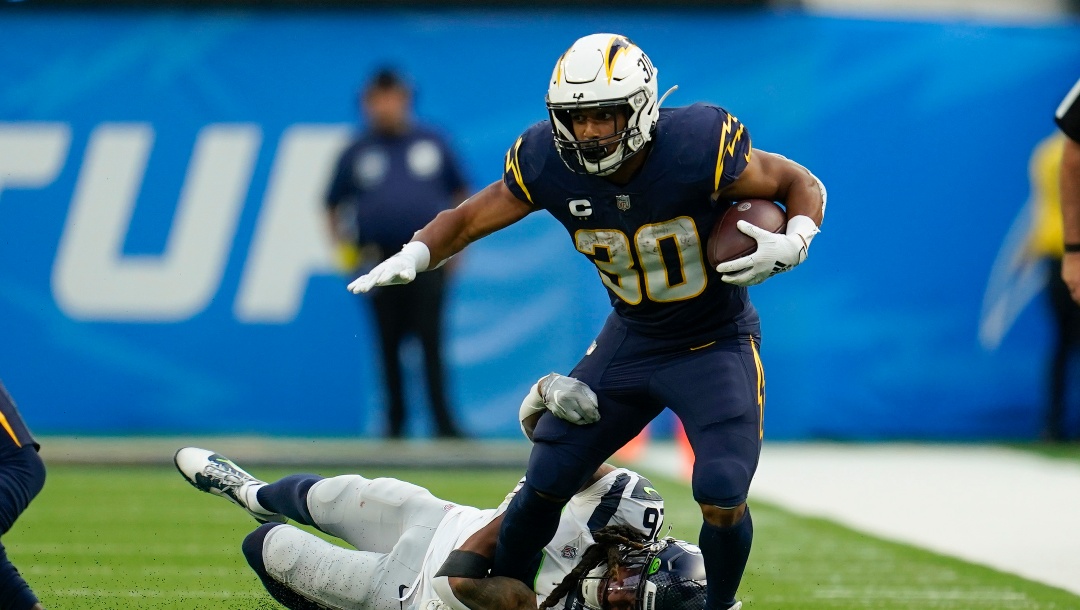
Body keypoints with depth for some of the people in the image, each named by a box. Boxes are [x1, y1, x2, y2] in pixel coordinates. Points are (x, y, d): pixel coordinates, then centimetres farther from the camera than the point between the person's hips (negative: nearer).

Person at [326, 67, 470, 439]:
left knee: (431, 341, -9)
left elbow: (459, 193, 16)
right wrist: (341, 241, 0)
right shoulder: (357, 153, 9)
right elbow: (333, 206, 15)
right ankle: (395, 422, 11)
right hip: (380, 262, 1)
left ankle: (443, 423, -9)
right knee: (389, 345, 3)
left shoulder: (432, 143, 10)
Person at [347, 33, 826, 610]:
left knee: (722, 499, -18)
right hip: (631, 341, 4)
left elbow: (803, 185, -14)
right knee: (544, 483, 1)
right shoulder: (547, 163, -17)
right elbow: (468, 219, -2)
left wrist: (790, 246, -34)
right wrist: (411, 256, -21)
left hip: (715, 345, -4)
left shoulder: (698, 147, -28)